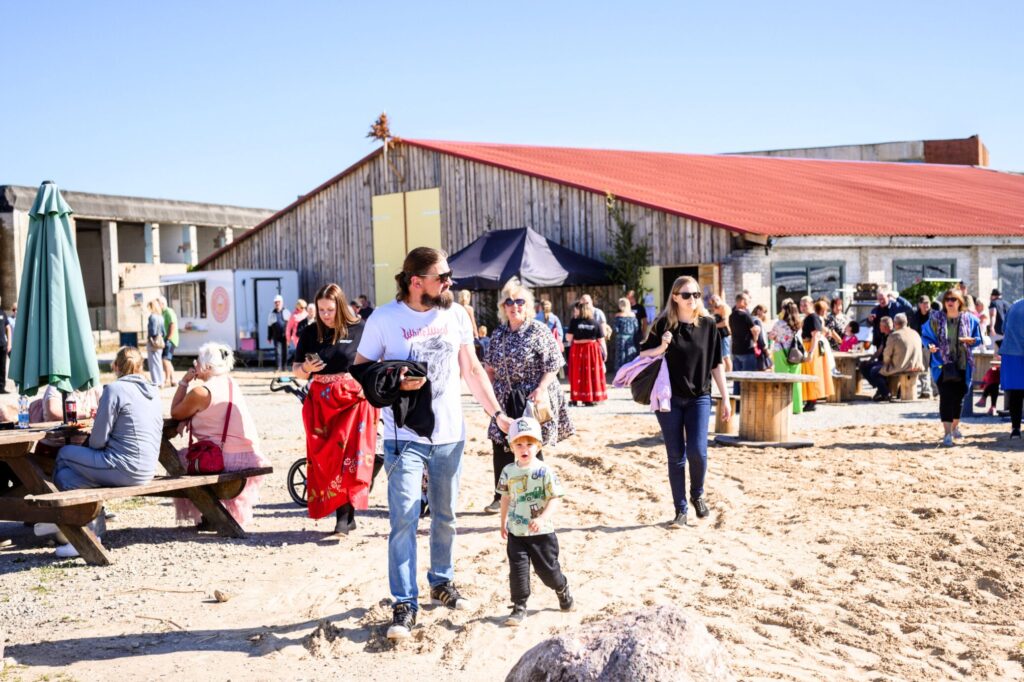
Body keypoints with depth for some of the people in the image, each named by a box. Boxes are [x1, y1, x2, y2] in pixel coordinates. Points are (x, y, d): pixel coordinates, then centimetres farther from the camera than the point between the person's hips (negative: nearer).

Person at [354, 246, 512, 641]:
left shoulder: (456, 315, 2)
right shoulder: (384, 319, -8)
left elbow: (472, 370, 10)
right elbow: (360, 370, -2)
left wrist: (496, 412, 5)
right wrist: (394, 383, -20)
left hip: (450, 435, 4)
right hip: (404, 437, -4)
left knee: (445, 517, 15)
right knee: (404, 517, -9)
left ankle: (442, 581, 35)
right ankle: (404, 604, -1)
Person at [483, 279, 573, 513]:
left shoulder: (538, 331, -9)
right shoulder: (499, 333, 8)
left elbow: (553, 365, -11)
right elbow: (490, 367, 14)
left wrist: (541, 390, -21)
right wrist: (489, 393, 7)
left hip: (531, 400, -5)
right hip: (505, 400, 5)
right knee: (501, 447, 6)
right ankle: (501, 497, 18)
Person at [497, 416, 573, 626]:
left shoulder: (545, 471, -13)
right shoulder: (508, 471, -1)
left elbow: (556, 499, -15)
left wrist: (543, 518, -29)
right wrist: (503, 523, 18)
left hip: (542, 532, -2)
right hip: (516, 532, 3)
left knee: (547, 569, 10)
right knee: (517, 569, -2)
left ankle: (563, 590, 39)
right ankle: (519, 608, 10)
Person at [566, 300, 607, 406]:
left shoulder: (574, 321, -9)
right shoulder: (596, 323, -3)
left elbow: (568, 337, -9)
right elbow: (601, 340, 0)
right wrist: (604, 353, 10)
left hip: (577, 350, -1)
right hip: (593, 350, 1)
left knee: (578, 375, 8)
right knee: (592, 374, 8)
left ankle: (575, 399, 10)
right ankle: (590, 399, 11)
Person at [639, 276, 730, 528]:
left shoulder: (707, 324, 2)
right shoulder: (663, 324, -2)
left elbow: (716, 364, 7)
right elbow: (643, 355, 1)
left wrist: (725, 399, 6)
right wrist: (661, 348, -18)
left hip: (699, 398, 0)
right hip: (669, 398, 0)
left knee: (697, 451, -12)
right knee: (676, 456, 3)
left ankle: (697, 495, 17)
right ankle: (680, 510, 15)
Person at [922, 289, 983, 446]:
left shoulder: (969, 319, 2)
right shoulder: (936, 318, -1)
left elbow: (978, 338, 9)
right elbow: (927, 335, 5)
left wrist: (971, 341, -13)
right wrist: (930, 345, -15)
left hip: (963, 364, 2)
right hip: (943, 364, -2)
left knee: (959, 396, 12)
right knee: (946, 397, -11)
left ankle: (955, 426, 34)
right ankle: (947, 433, -10)